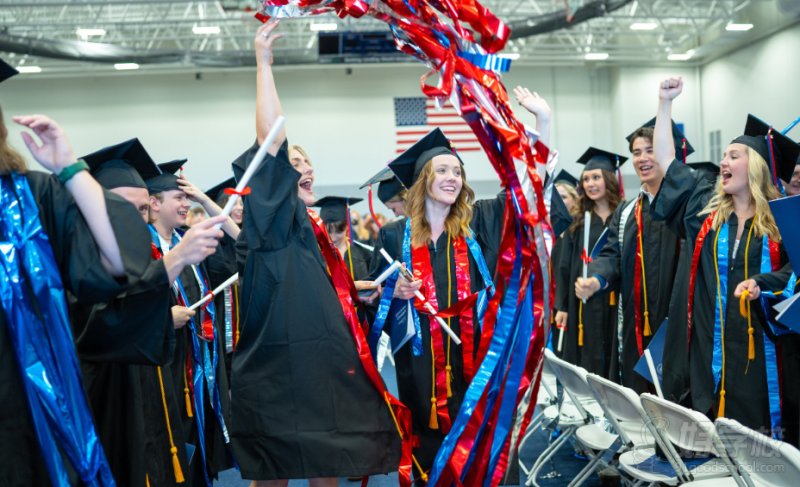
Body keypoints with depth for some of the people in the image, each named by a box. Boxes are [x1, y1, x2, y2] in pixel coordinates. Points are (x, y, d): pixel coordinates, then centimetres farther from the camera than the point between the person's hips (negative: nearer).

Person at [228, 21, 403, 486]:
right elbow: (271, 144, -19)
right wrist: (264, 62, -19)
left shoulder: (312, 231, 16)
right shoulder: (271, 222, -7)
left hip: (325, 375, 8)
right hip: (282, 379, -8)